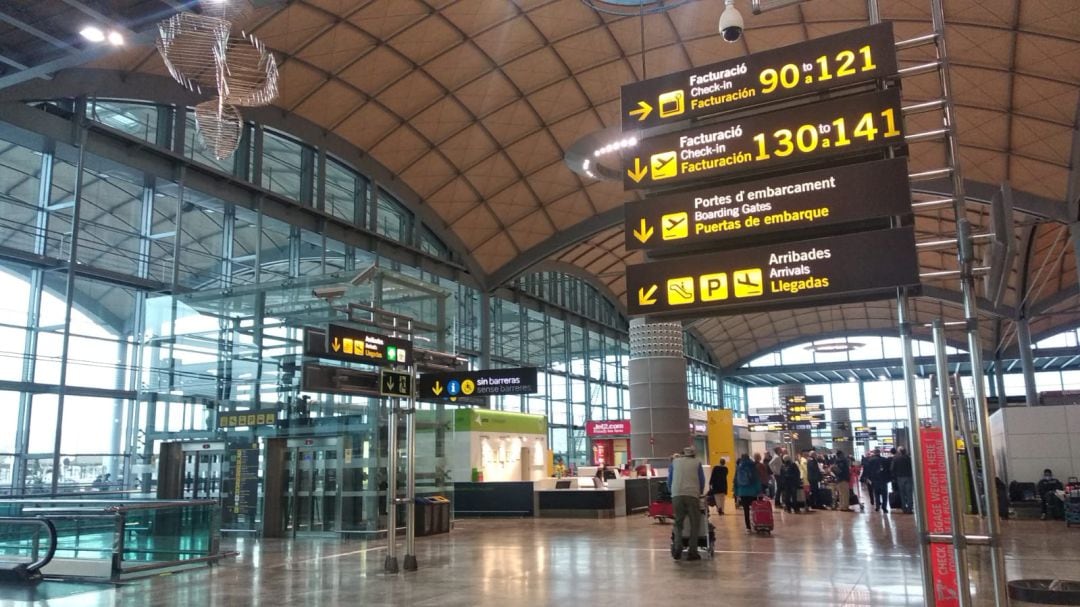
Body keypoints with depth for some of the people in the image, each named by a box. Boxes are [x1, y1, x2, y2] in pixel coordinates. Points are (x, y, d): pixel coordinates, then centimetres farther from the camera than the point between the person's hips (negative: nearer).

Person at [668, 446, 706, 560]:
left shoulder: (675, 462, 19)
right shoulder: (697, 463, 15)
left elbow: (669, 480, 20)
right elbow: (702, 481, 16)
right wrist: (700, 493, 30)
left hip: (677, 495, 2)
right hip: (692, 495, -2)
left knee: (678, 523, 10)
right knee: (695, 524, 6)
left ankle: (677, 548, -6)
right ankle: (692, 552, 1)